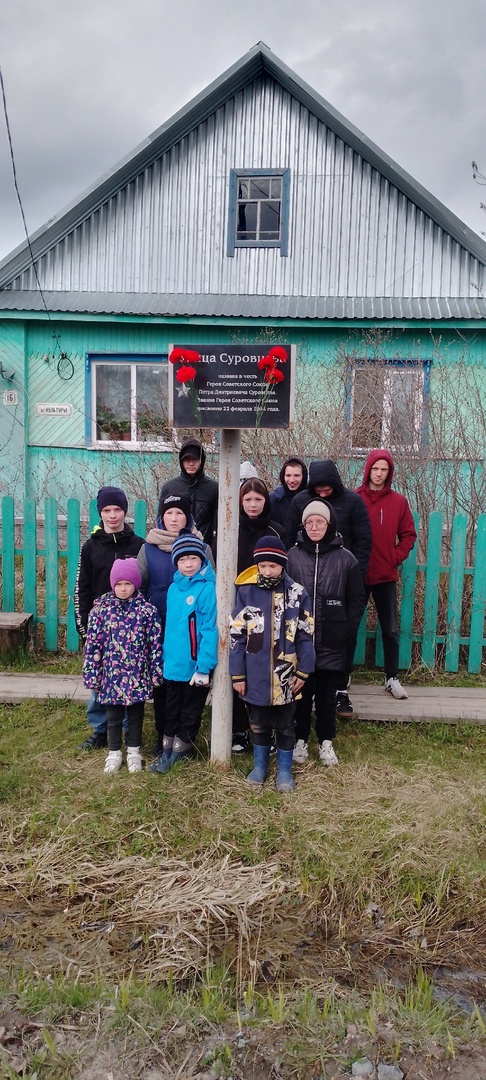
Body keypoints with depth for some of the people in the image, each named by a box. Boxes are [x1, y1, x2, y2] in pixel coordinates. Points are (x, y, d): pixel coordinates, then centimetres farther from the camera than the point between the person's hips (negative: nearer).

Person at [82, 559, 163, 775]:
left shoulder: (147, 609, -8)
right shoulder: (101, 609, -6)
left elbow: (155, 643, -4)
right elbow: (93, 643, -3)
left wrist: (156, 673, -4)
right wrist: (91, 674, -3)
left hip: (138, 676, 0)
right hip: (112, 674, 0)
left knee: (136, 714, 15)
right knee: (113, 716, 15)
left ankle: (134, 751, 33)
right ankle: (114, 753, 32)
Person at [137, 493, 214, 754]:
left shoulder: (202, 548, 2)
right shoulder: (148, 548, 4)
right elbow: (137, 586, 9)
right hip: (159, 627, 1)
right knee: (161, 683, 8)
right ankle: (163, 735, 23)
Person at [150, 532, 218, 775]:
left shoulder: (207, 589, -16)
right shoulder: (173, 588, 4)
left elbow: (210, 630, -18)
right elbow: (169, 626, 12)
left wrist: (204, 667, -20)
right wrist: (164, 656, 11)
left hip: (195, 664, -6)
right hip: (173, 663, 6)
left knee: (190, 710, 13)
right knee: (171, 709, 17)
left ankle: (179, 750, 29)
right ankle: (167, 751, 30)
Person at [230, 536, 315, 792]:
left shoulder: (297, 594, -6)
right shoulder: (246, 592, -6)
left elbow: (305, 636, -1)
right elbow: (237, 636, -3)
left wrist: (303, 671, -4)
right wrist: (237, 674, -4)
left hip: (286, 675, 0)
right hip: (255, 674, 1)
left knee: (285, 725, 14)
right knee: (258, 723, 17)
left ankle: (284, 770, 31)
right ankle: (259, 765, 37)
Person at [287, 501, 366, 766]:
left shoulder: (345, 558, 1)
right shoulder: (292, 556, 1)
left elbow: (357, 600, 5)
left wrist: (348, 630, -4)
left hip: (332, 643, 0)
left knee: (327, 695, 9)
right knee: (301, 693, 10)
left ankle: (326, 742, 24)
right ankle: (300, 741, 24)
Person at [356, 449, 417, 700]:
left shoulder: (399, 501, 3)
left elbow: (408, 535, 8)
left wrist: (396, 558, -2)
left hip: (386, 576, 2)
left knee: (390, 630, 8)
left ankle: (392, 678, 19)